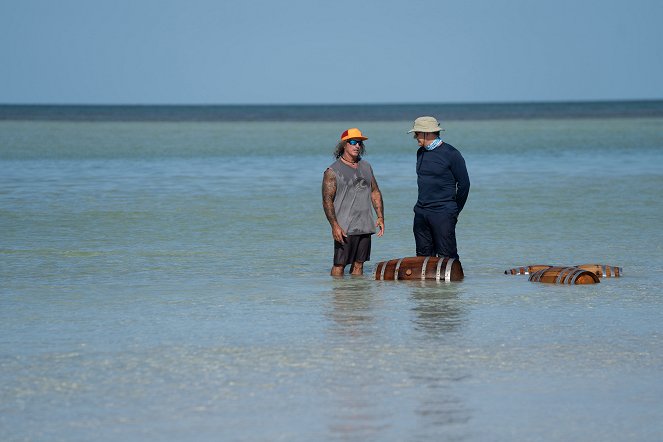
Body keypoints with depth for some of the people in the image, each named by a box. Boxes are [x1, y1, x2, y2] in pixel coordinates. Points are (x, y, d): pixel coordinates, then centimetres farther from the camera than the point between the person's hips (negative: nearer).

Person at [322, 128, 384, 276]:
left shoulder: (366, 166, 15)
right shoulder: (333, 171, -5)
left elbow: (375, 192, 20)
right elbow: (327, 200, -10)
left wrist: (380, 217, 10)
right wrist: (334, 225, -19)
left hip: (365, 227, 6)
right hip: (344, 229, -6)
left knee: (359, 264, 8)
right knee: (339, 264, -5)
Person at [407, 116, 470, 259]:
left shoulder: (451, 154, -9)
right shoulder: (421, 153, 11)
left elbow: (464, 184, -6)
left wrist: (454, 211, -1)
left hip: (443, 215, -7)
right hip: (421, 213, 7)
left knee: (446, 257, -7)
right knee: (423, 256, 8)